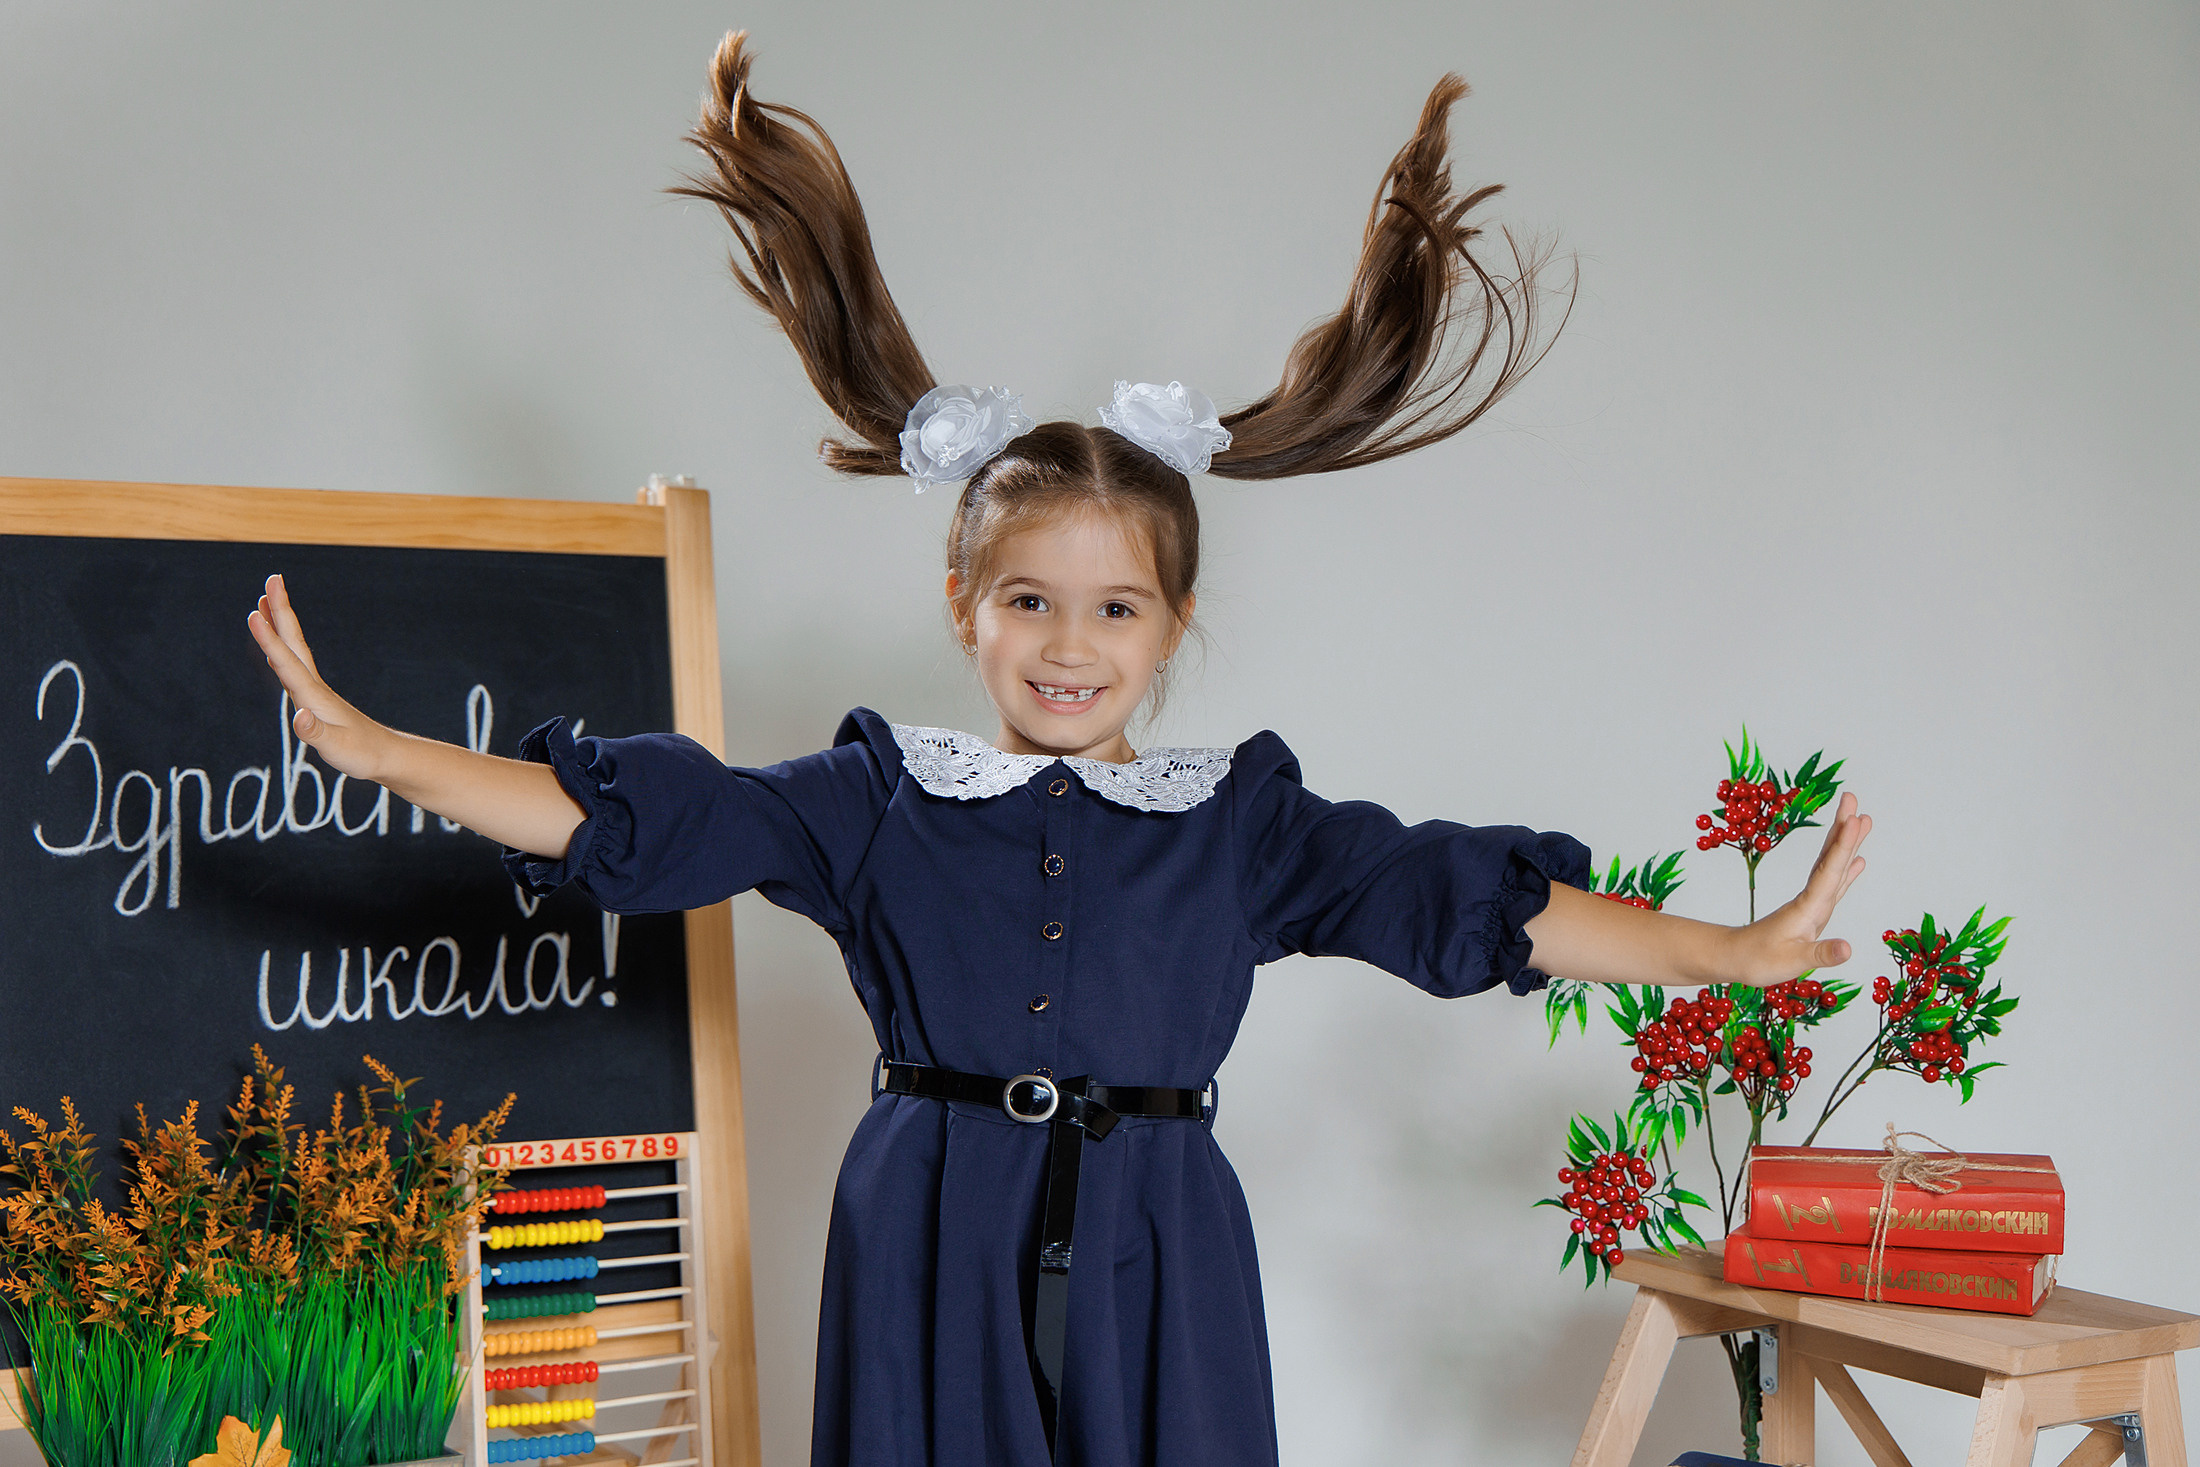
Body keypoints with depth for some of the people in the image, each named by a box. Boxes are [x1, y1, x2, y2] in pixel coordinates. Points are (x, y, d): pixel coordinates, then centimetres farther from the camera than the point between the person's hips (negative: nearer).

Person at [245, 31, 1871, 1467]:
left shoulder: (1238, 820, 2)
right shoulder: (879, 801, 1)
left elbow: (1466, 899, 0)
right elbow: (634, 818, -2)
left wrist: (1739, 951, -4)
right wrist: (372, 744, -9)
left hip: (1151, 1260, 1)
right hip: (936, 1256, 0)